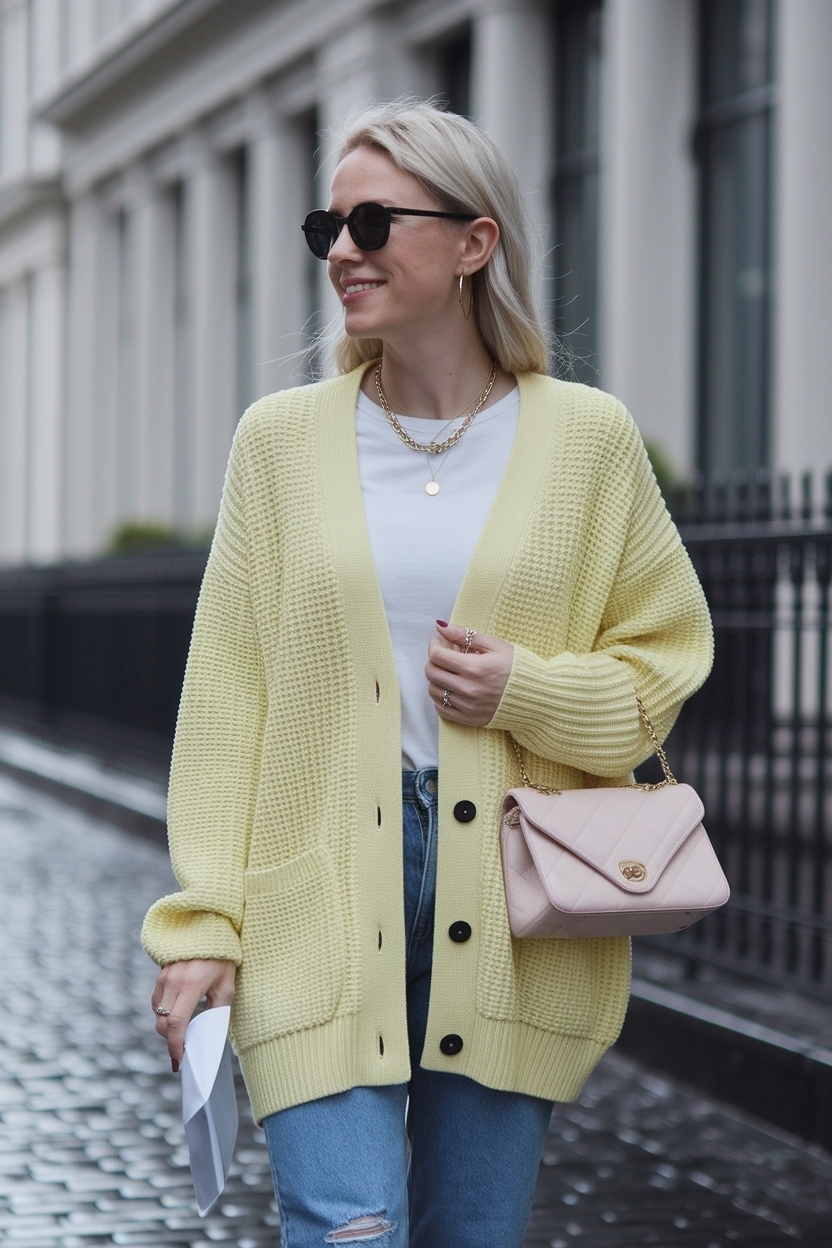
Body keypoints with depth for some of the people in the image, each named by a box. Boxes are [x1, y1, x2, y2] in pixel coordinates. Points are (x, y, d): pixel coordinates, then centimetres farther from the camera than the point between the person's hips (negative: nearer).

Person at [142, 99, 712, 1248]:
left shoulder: (587, 438, 2)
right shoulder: (283, 437, 3)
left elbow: (668, 655, 9)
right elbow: (224, 695, 3)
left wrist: (530, 690, -11)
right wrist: (202, 923, -3)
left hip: (514, 916, 1)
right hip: (322, 894, -1)